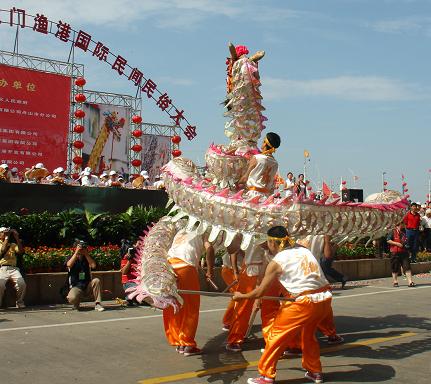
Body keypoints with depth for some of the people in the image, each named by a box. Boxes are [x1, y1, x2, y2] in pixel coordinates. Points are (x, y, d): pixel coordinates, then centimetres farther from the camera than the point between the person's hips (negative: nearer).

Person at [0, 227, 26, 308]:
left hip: (13, 268, 3)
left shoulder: (13, 245, 24)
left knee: (22, 283, -24)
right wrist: (6, 238, -2)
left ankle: (20, 302, -5)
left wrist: (17, 238, 3)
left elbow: (21, 251, 6)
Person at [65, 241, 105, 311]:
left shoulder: (87, 258, 9)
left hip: (88, 286, 3)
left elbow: (93, 265, -12)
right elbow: (69, 265, -20)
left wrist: (86, 254, -11)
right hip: (76, 287, -3)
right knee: (72, 298, -34)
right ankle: (76, 304, 5)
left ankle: (97, 304, -20)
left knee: (96, 281, -29)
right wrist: (76, 253, -18)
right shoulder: (71, 258, 4)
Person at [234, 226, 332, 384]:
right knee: (308, 334, 29)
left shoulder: (276, 262, -2)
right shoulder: (303, 250, 14)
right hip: (325, 298, 7)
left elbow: (259, 292, 2)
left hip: (305, 301, -7)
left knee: (277, 334, 9)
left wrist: (241, 296, 18)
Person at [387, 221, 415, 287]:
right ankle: (395, 282, 17)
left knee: (407, 267, -5)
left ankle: (410, 282, -6)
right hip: (395, 253, -4)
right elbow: (388, 240, -9)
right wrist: (397, 243, -15)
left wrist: (406, 243, 4)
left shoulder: (404, 232, 14)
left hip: (404, 252, 4)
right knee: (395, 269, 5)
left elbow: (406, 241, 27)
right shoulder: (393, 232, -3)